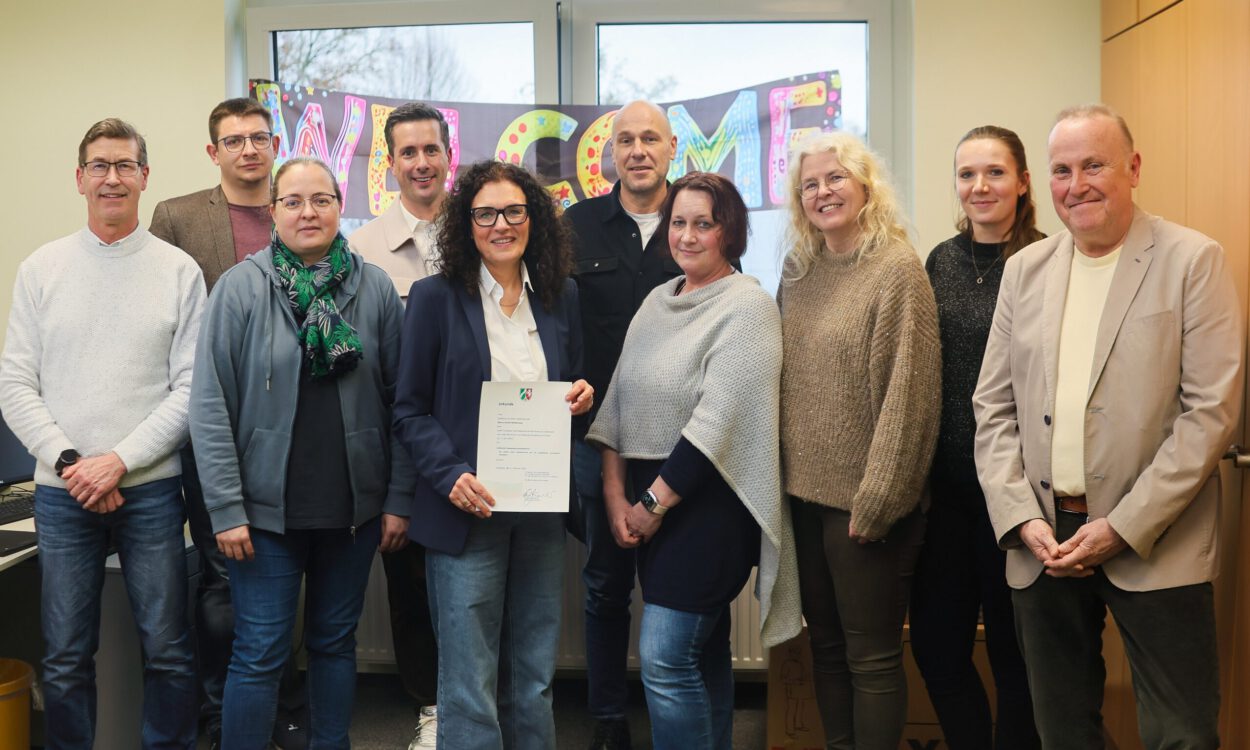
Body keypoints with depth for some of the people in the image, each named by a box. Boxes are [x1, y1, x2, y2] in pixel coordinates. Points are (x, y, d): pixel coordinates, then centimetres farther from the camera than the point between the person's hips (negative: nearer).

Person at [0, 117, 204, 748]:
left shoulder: (179, 270, 0)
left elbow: (191, 388, -4)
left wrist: (120, 461, -12)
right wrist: (69, 461, -9)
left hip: (150, 487, -1)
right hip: (61, 491, 1)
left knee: (168, 650, 6)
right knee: (65, 659, 10)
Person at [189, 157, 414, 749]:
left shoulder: (375, 289, 0)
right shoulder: (241, 288, -5)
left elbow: (400, 400, 2)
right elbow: (210, 405, -6)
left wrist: (398, 499, 0)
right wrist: (226, 509, -10)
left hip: (354, 507, 2)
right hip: (266, 507, -2)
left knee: (335, 642, 16)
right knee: (259, 655, 4)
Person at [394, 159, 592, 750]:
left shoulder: (559, 297, 8)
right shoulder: (435, 297, -4)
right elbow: (409, 412, -4)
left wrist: (580, 398, -6)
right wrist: (452, 476, -19)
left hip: (542, 511, 4)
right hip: (467, 510, -4)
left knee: (534, 679, 14)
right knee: (469, 684, 1)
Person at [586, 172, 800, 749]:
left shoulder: (747, 306, -10)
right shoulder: (657, 302, 12)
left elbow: (718, 420, -18)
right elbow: (619, 399, 10)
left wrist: (655, 503, -14)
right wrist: (615, 493, 0)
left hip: (708, 500, -7)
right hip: (651, 499, 7)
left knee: (665, 661, -9)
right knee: (705, 651, 16)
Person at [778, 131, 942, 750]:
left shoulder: (897, 269, -10)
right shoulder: (797, 271, 8)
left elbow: (906, 395, -14)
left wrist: (875, 502, -16)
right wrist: (781, 477, 7)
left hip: (862, 501, -6)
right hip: (804, 492, 6)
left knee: (871, 658, 5)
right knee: (825, 646, 16)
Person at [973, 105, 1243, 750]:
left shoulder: (1192, 261, -4)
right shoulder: (1025, 268, 9)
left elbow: (1213, 408, -10)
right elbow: (993, 406, 7)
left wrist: (1123, 526, -14)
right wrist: (1021, 519, -4)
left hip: (1153, 547, -3)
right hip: (1042, 541, 4)